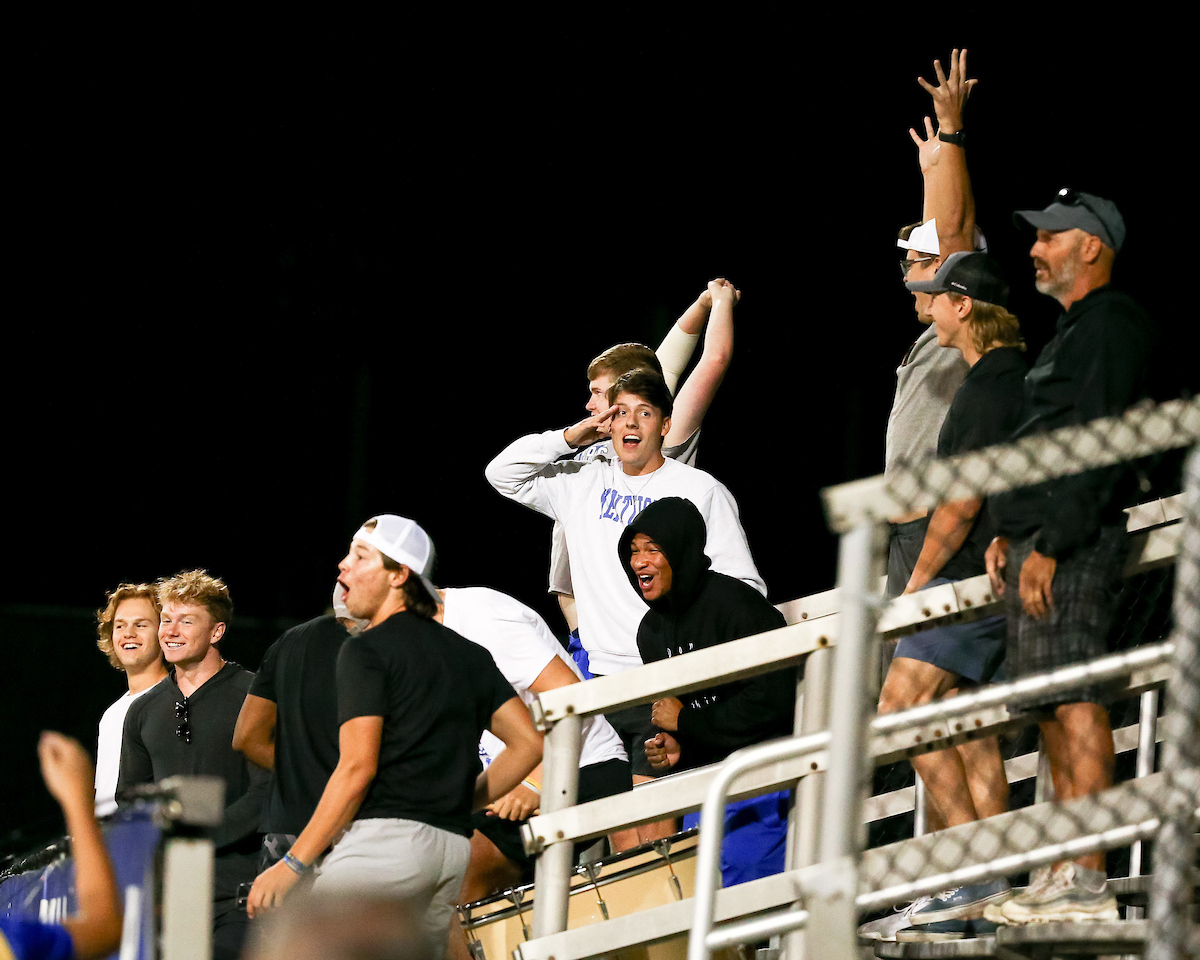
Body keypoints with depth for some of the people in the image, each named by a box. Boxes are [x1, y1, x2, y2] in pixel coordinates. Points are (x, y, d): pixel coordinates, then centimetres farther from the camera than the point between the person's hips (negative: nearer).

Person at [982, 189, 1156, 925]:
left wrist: (1049, 545, -22)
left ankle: (1089, 882, -17)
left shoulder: (1112, 325, -10)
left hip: (1074, 547, -11)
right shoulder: (1075, 330, 23)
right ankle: (1066, 872, 11)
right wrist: (1012, 533, 18)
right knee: (1054, 702, 9)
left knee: (1074, 701, -14)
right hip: (1042, 543, 11)